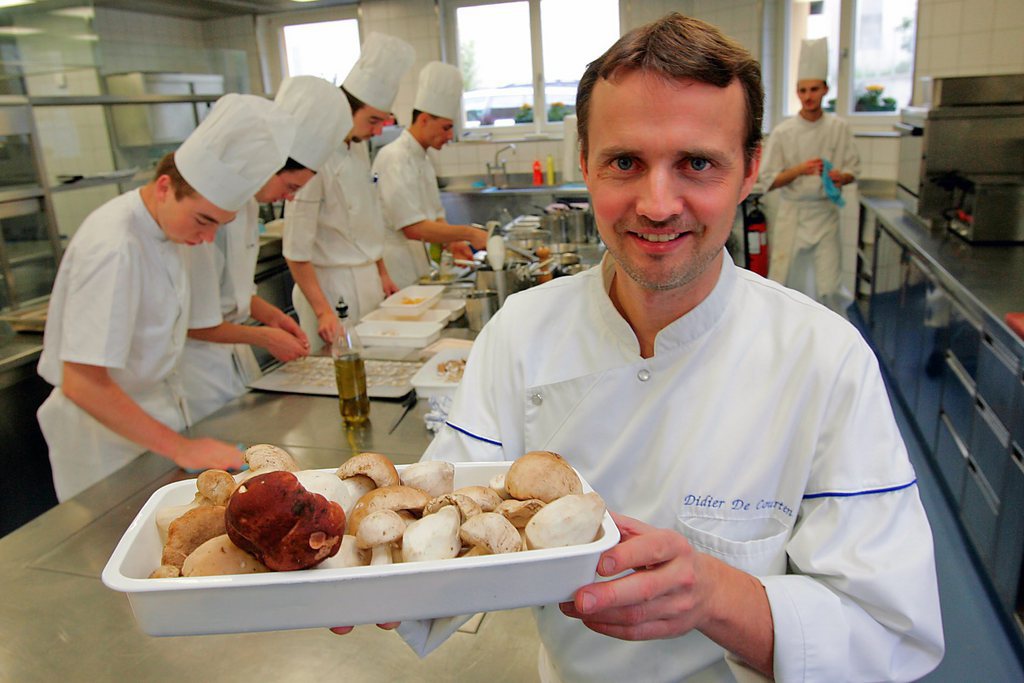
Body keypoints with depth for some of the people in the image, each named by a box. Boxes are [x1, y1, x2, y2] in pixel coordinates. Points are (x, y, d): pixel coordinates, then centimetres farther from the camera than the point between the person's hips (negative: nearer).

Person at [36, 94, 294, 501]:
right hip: (106, 423, -8)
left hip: (156, 403, 8)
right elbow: (82, 383, -30)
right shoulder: (113, 249, -29)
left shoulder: (170, 221, -2)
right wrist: (180, 447, -29)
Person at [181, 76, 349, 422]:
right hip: (196, 357, -9)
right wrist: (263, 336, -12)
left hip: (233, 351, 9)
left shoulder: (247, 199, 4)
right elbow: (193, 322, -21)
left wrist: (271, 316, 3)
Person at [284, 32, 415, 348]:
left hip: (367, 281, 8)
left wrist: (382, 274, 17)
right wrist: (323, 311, -22)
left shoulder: (358, 148, 8)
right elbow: (296, 251, -19)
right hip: (332, 288, -8)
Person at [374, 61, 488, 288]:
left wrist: (452, 243, -1)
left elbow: (435, 217, 19)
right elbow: (413, 228, -24)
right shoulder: (394, 159, -16)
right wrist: (469, 233, -19)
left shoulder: (421, 159, 14)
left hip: (417, 271, 9)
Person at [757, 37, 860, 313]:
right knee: (780, 283, 5)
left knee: (828, 287, -1)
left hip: (825, 213, 1)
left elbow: (853, 170, 7)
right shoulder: (783, 132, -6)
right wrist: (800, 169, -22)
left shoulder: (839, 128, 0)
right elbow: (769, 180, -6)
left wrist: (841, 177, -16)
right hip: (791, 214, -1)